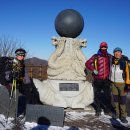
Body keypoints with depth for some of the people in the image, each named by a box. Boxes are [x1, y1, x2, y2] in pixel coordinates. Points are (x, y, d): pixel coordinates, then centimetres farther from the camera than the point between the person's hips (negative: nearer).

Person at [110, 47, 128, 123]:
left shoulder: (125, 61, -13)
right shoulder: (112, 61, 3)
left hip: (122, 83, -5)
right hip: (113, 83, 5)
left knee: (122, 99, -1)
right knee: (115, 98, 11)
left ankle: (123, 115, 8)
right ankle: (117, 113, 24)